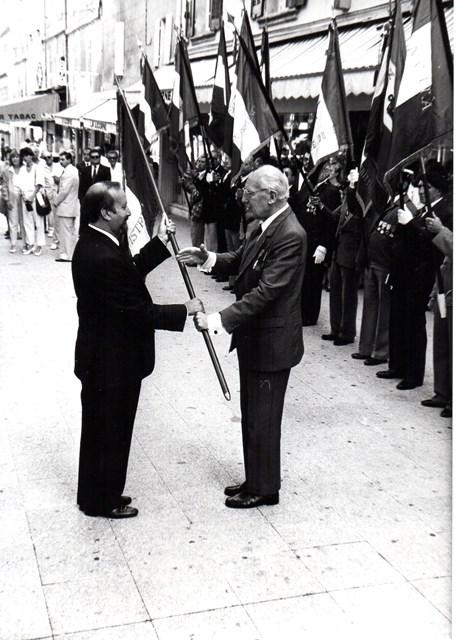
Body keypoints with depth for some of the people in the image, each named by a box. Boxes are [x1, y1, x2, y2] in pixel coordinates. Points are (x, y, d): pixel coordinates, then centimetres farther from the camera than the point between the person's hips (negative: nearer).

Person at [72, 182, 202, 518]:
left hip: (102, 356, 10)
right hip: (113, 361, -10)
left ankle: (99, 493, 38)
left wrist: (160, 243, 9)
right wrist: (184, 310, -15)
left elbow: (130, 274, 13)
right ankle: (102, 501, 25)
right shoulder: (104, 258, -29)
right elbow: (138, 311, -26)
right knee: (110, 432, 7)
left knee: (101, 429, 21)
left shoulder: (93, 242, 2)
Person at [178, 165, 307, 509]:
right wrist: (209, 258, -2)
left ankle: (264, 489, 21)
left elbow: (265, 293, -29)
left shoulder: (290, 236, -23)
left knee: (262, 419, 4)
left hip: (271, 342, -9)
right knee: (252, 415, 19)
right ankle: (255, 480, 34)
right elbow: (240, 261, 17)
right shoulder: (261, 225, 6)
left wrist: (220, 319, -31)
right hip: (253, 337, 9)